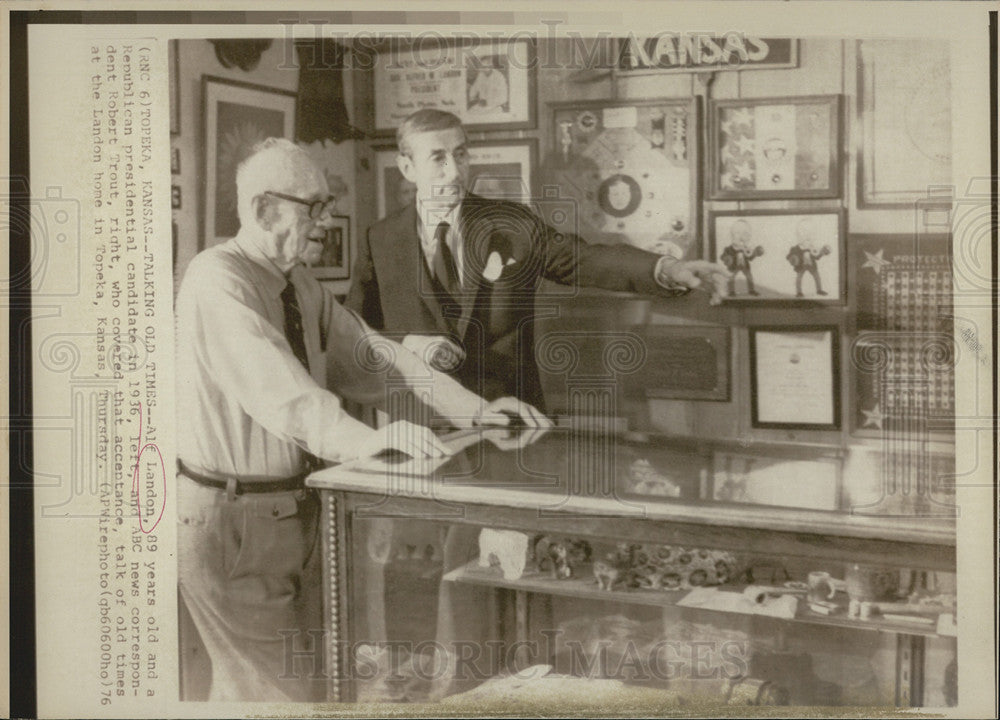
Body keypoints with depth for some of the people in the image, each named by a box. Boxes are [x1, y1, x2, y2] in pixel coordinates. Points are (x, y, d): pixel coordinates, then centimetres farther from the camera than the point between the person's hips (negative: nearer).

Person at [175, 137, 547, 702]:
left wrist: (473, 408, -2)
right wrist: (364, 439, -43)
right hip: (232, 517, -9)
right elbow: (274, 384, -32)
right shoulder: (217, 281, -19)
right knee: (275, 685, -1)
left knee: (310, 672, 17)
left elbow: (368, 351, 6)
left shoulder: (300, 284, 8)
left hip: (296, 505, 9)